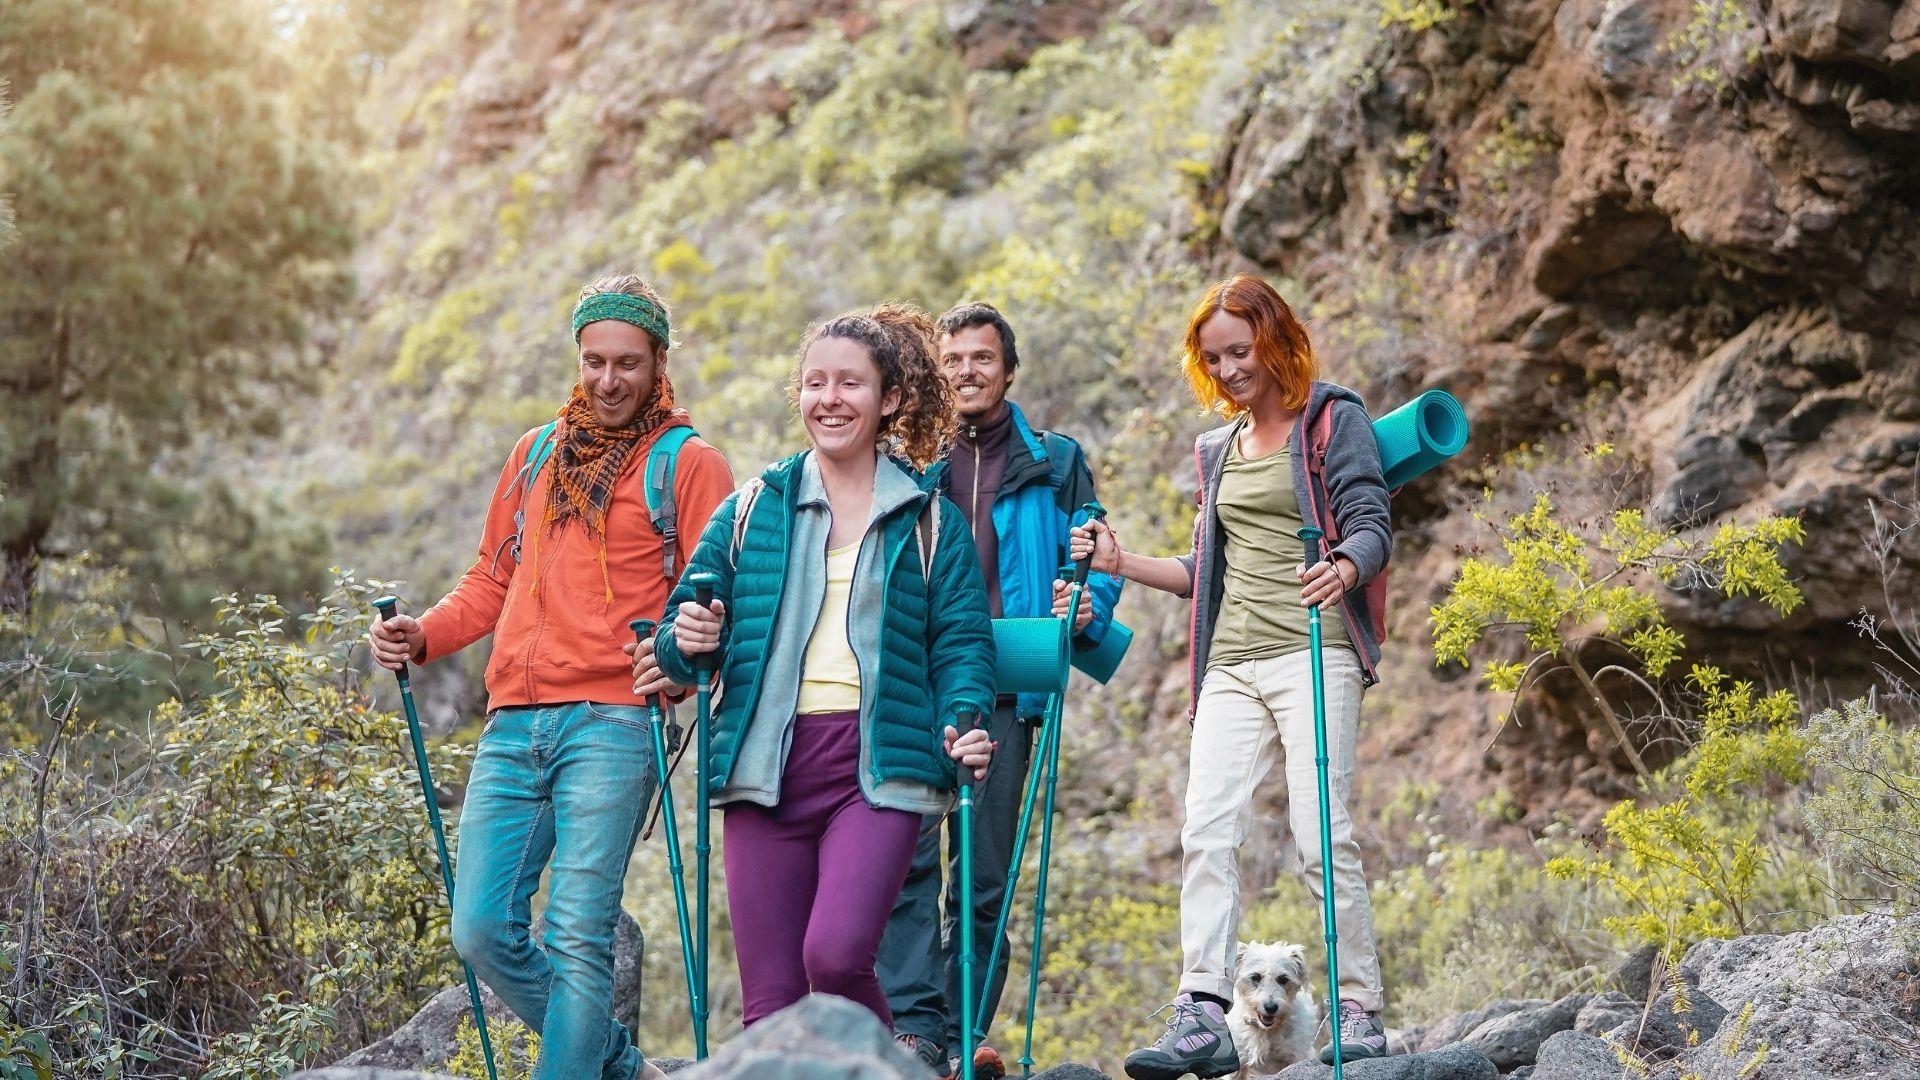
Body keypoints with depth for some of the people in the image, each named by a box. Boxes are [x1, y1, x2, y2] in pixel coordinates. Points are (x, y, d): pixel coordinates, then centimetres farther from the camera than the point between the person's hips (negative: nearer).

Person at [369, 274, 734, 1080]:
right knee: (482, 931, 2)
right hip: (515, 724, 6)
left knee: (578, 940, -10)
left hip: (611, 720, -6)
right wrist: (423, 636, 9)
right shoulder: (536, 453, 21)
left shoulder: (687, 463, 4)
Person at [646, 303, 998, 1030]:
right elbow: (677, 641, 14)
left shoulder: (928, 518, 10)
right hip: (765, 768, 2)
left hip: (877, 764, -2)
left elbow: (961, 639, 6)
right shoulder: (753, 508, 14)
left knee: (835, 956, -22)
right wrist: (686, 643, -10)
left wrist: (965, 719, -14)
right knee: (769, 1002, 1)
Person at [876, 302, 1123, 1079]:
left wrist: (1086, 608, -7)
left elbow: (1094, 559, 14)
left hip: (1003, 691, 0)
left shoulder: (1054, 465, 15)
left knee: (984, 870, 1)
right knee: (909, 855, -15)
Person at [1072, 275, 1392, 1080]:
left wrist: (1342, 570, -30)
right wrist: (1121, 564, 13)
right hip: (1231, 665, 6)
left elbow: (1372, 526, -7)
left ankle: (1360, 1013, -3)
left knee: (1321, 832, -12)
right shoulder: (1218, 449, 21)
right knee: (1206, 831, -8)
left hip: (1315, 654, -6)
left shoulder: (1333, 419, 3)